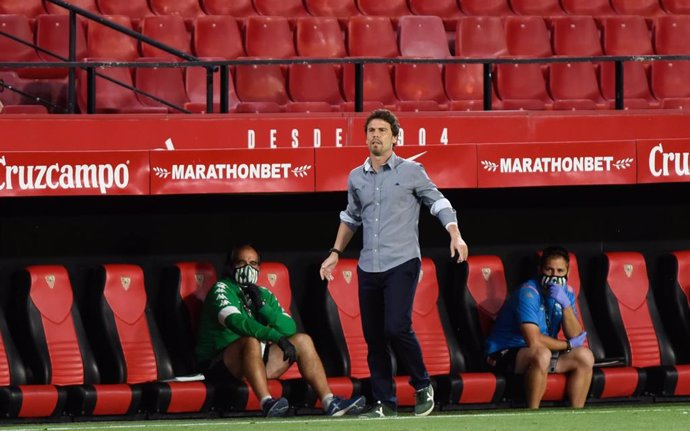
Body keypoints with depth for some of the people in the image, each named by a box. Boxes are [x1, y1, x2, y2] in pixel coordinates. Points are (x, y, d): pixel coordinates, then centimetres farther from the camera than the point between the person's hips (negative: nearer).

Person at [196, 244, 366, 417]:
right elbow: (235, 321, -24)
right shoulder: (222, 289, -4)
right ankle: (267, 403, -53)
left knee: (302, 340, -2)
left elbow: (290, 328, 8)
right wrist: (276, 338, -32)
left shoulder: (264, 294, 18)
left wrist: (262, 307, -8)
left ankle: (330, 403, -11)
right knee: (251, 341, -36)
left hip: (259, 361, 7)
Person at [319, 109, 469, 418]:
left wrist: (455, 235, -8)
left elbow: (438, 202, 6)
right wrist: (336, 252, 23)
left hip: (402, 264, -5)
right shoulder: (356, 178, 13)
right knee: (373, 337, 2)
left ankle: (422, 385, 1)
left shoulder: (411, 171, 0)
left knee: (396, 328, -19)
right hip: (368, 267, 5)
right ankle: (384, 402, 9)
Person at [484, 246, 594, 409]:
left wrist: (565, 304, -22)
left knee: (585, 356, -7)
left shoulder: (565, 292, 3)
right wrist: (568, 345, -13)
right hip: (504, 353, -8)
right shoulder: (528, 293, -21)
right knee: (541, 354, -36)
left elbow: (575, 336, -6)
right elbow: (534, 341, -28)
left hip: (540, 353, 8)